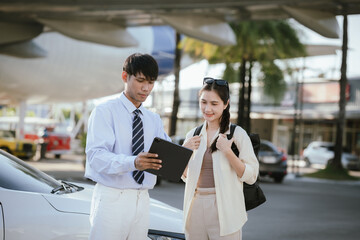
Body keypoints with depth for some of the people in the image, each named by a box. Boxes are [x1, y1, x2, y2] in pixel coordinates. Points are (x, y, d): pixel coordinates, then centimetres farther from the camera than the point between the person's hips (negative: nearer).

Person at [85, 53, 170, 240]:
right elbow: (95, 155, -16)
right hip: (111, 197, -5)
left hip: (141, 200, 5)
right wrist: (133, 162, -33)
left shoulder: (154, 120, 17)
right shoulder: (105, 112, -3)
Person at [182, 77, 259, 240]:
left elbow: (251, 176, -6)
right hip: (196, 207, 4)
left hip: (224, 211, -4)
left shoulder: (237, 134, -2)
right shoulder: (193, 135, 11)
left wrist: (228, 152, -16)